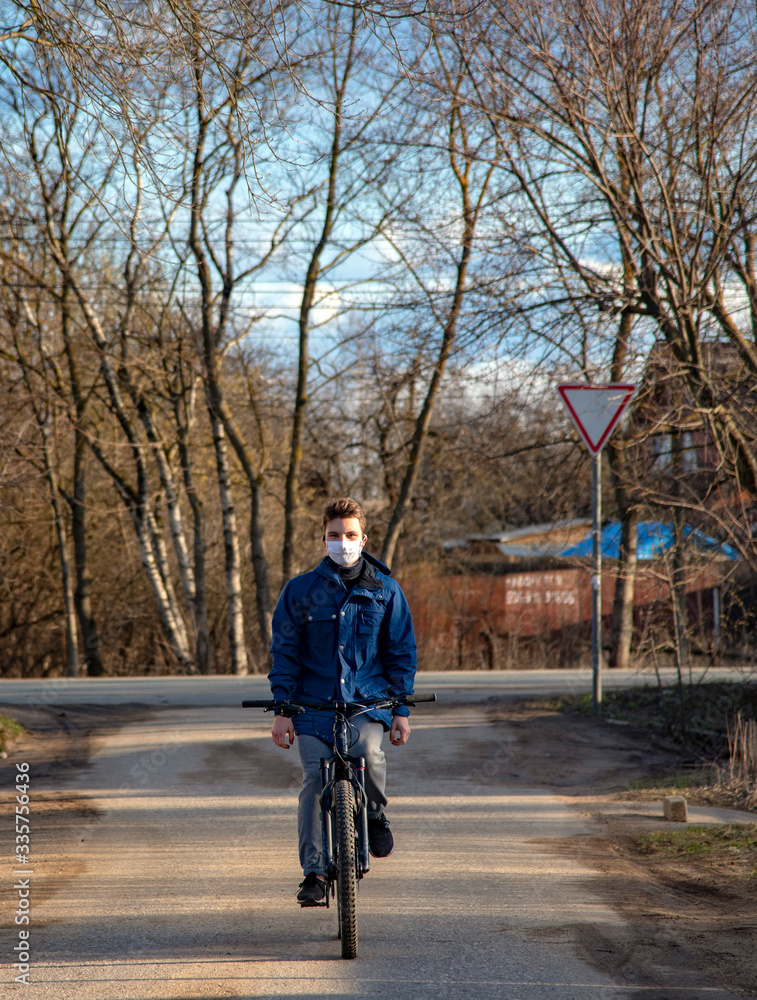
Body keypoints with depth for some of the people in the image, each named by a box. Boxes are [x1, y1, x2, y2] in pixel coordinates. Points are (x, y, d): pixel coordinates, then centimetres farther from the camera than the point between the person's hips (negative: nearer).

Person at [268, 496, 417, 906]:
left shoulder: (385, 590, 5)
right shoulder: (301, 590, 2)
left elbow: (401, 652, 10)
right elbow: (284, 651, 4)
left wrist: (401, 709, 4)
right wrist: (282, 709, -3)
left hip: (368, 698, 0)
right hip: (315, 701, 0)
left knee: (368, 751, -28)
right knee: (314, 781, -10)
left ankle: (375, 814, 3)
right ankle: (314, 872, 1)